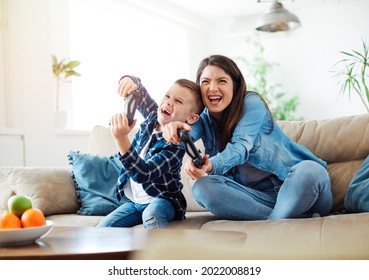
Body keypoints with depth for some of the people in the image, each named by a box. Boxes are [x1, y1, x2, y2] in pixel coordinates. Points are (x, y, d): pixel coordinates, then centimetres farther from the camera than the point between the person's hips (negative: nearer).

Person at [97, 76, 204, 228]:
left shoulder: (176, 144, -23)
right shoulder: (153, 117, -1)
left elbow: (143, 173, -33)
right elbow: (139, 92, 12)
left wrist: (121, 139, -44)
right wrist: (130, 80, -15)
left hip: (162, 200, -7)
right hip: (134, 200, 7)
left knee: (151, 213, -39)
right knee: (103, 227, -12)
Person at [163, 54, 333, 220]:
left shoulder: (252, 103, -6)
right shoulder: (204, 117, 9)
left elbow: (240, 147, -22)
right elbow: (190, 130, -16)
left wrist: (210, 165, -43)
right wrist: (176, 127, -42)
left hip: (291, 184, -4)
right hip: (257, 195, 4)